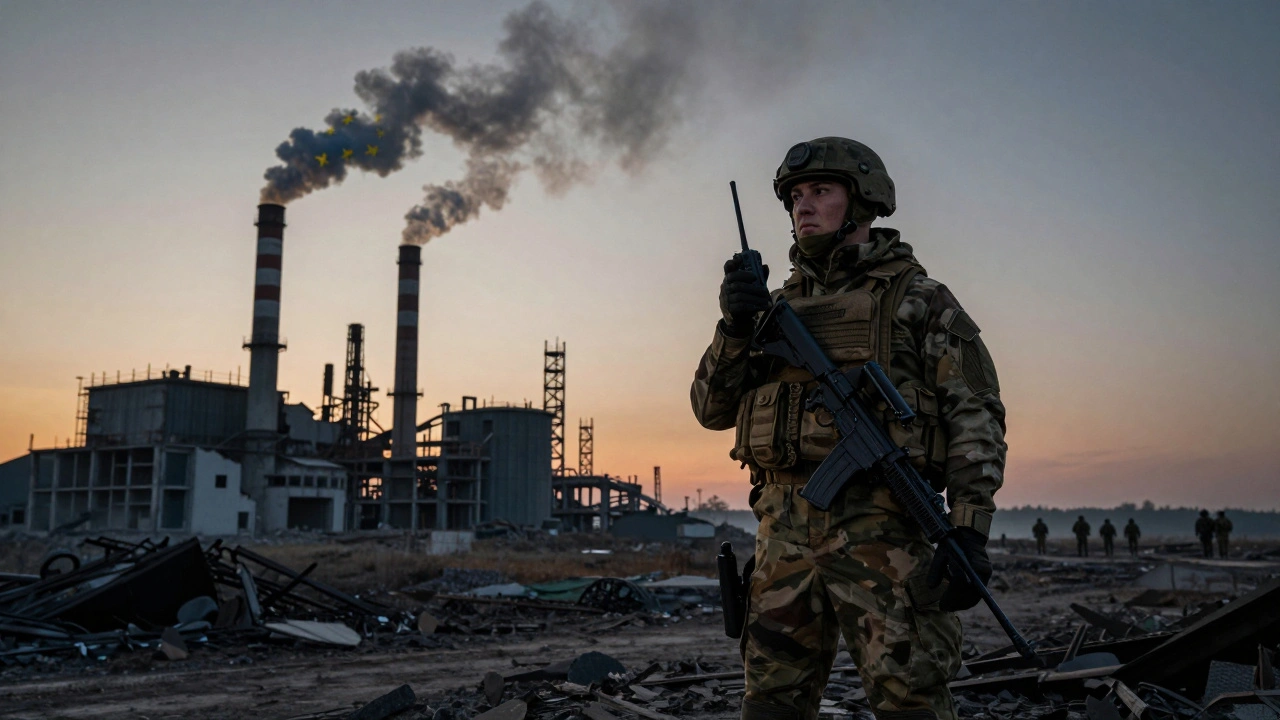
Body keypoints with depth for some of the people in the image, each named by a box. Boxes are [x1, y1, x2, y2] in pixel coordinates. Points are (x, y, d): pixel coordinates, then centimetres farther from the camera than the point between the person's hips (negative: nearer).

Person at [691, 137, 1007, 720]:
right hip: (784, 531, 5)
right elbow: (712, 408, 15)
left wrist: (970, 531, -13)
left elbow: (975, 416, -2)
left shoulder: (919, 299, 5)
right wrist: (733, 327, -3)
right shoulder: (778, 305, 18)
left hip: (880, 526, -4)